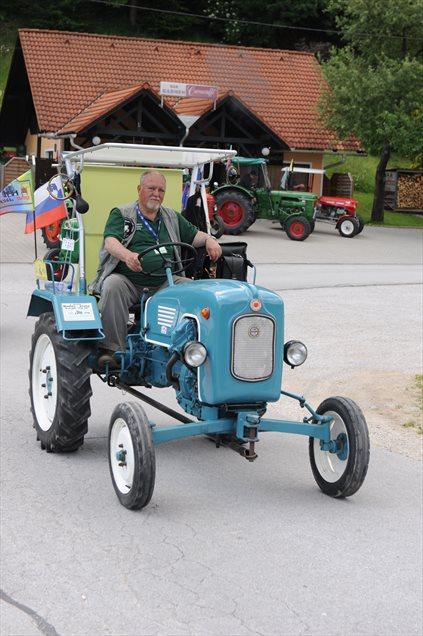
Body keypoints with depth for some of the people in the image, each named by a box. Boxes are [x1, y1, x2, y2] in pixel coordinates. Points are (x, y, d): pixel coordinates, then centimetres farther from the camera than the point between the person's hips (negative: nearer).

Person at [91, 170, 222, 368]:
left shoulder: (172, 218, 23)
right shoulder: (120, 214, 8)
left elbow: (193, 235, 22)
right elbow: (111, 242, -8)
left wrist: (209, 240, -3)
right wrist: (126, 255, -31)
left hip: (163, 283, 3)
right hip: (127, 280, -3)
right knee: (112, 286, -35)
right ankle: (111, 348, -32)